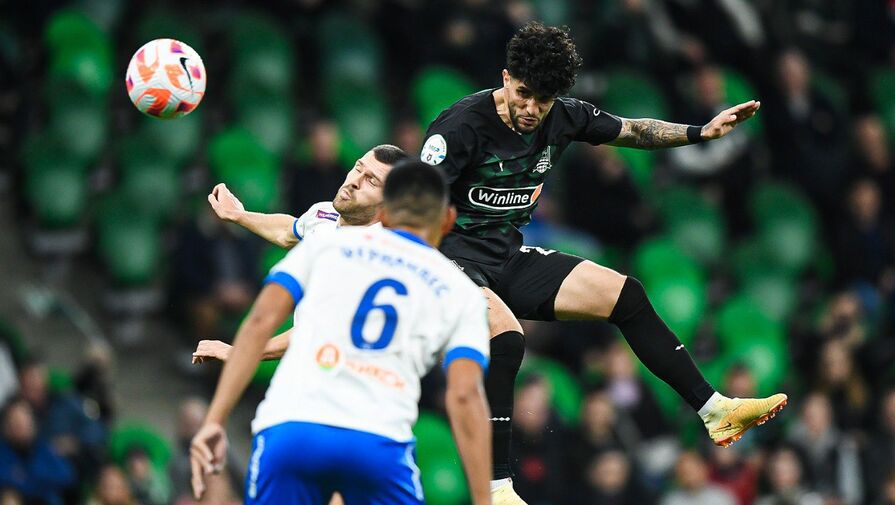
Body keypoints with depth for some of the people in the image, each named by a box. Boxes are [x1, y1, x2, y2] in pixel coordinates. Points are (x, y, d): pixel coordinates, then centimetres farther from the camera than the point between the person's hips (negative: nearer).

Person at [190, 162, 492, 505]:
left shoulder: (326, 244, 22)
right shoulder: (461, 292, 19)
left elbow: (261, 322, 9)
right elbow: (464, 395, 5)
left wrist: (214, 421, 5)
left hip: (288, 429, 1)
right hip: (379, 443, -1)